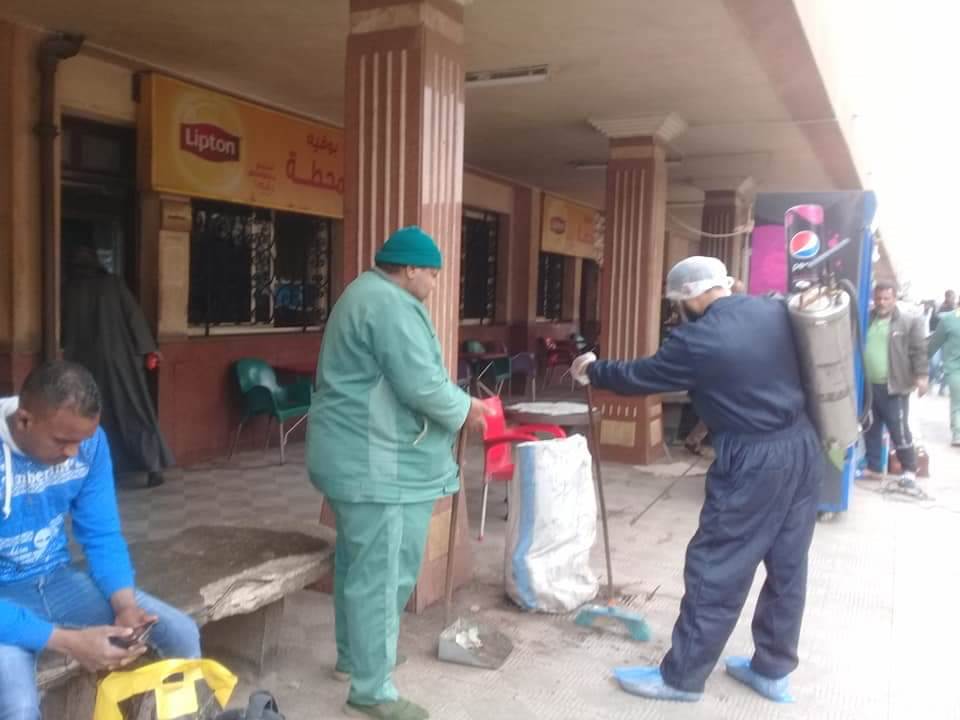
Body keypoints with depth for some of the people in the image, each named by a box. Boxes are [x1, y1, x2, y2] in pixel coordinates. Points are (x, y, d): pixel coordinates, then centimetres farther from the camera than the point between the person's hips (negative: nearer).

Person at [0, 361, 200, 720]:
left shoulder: (88, 439, -12)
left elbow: (102, 536, -2)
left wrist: (125, 604, -19)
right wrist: (67, 641, -33)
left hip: (58, 578, 5)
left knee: (182, 633, -8)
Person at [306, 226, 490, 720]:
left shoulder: (366, 293, 16)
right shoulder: (390, 304, -19)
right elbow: (420, 384, -23)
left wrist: (455, 404, 15)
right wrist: (465, 410, -5)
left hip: (355, 455, 11)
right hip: (376, 463, -11)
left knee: (358, 563, 21)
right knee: (382, 574, -2)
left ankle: (353, 656, 37)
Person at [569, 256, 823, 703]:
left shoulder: (698, 340, -15)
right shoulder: (775, 311, 3)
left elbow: (640, 377, -2)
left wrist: (593, 370, 16)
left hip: (754, 463, -8)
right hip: (803, 449, 8)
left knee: (716, 570, 4)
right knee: (787, 565, 17)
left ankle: (681, 676, 17)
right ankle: (773, 670, 33)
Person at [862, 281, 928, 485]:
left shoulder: (909, 322, -3)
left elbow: (919, 351, -6)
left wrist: (921, 376, -14)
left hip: (893, 387, -5)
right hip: (868, 386, 5)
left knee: (899, 430, 0)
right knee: (871, 429, 13)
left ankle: (909, 470, 15)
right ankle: (874, 467, 25)